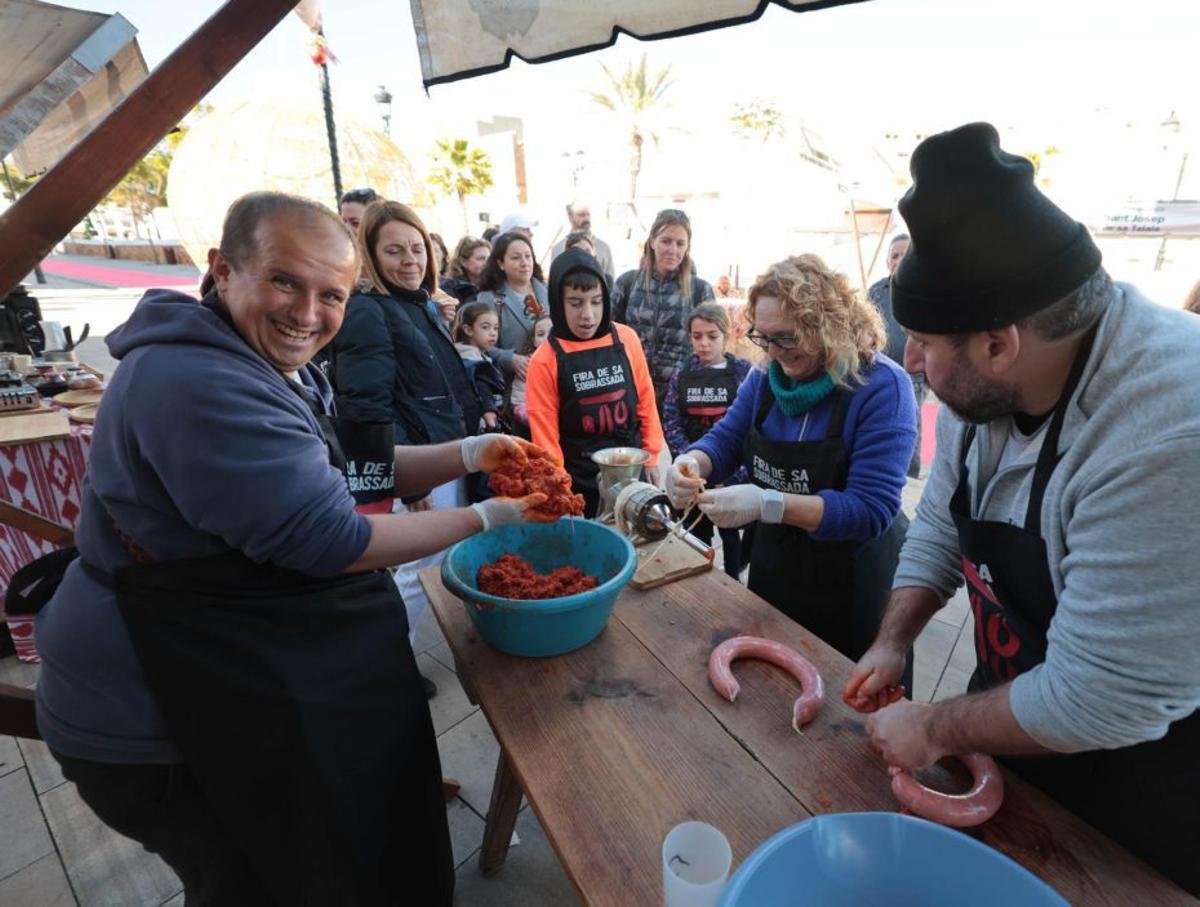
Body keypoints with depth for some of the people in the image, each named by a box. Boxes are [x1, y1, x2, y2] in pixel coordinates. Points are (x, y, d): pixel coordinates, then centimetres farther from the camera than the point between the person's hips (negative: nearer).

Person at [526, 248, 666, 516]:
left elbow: (645, 399, 5)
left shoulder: (626, 339, -4)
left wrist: (651, 457, 5)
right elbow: (545, 433, -8)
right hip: (580, 482, -2)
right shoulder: (545, 359, -11)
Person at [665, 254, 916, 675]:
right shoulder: (767, 376, -5)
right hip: (774, 565, 5)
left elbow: (872, 510, -29)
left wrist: (767, 505, -40)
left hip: (855, 581, -5)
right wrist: (691, 463, -24)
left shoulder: (882, 386, -24)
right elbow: (726, 439, 0)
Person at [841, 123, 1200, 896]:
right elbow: (941, 526, 1)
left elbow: (1099, 704, -33)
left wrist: (938, 730, -19)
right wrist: (893, 644, -5)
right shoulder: (986, 383, -12)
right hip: (1015, 718, 6)